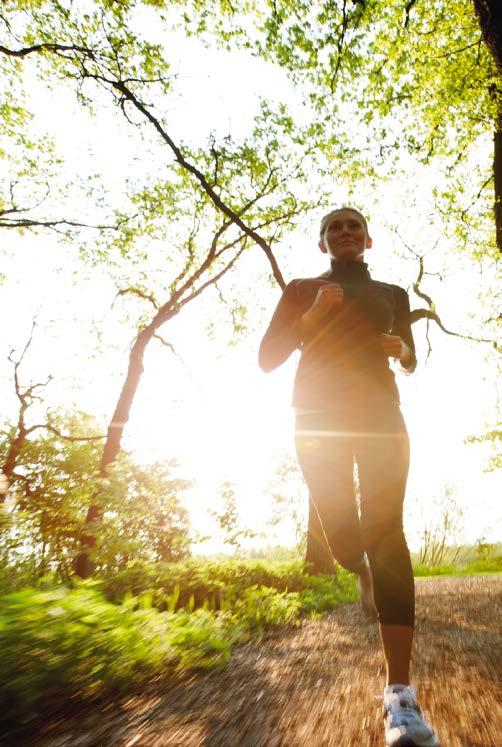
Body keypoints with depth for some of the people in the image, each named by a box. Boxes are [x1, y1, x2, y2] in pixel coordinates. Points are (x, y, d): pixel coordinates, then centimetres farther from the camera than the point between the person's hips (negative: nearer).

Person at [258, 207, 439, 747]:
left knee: (385, 531, -14)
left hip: (379, 416, 1)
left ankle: (399, 692, -13)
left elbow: (410, 362, 24)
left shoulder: (392, 294, 18)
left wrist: (400, 349, -2)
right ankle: (364, 574, 38)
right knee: (341, 531, -1)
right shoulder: (301, 290, 12)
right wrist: (314, 313, -11)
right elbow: (267, 359, 2)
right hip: (318, 417, 0)